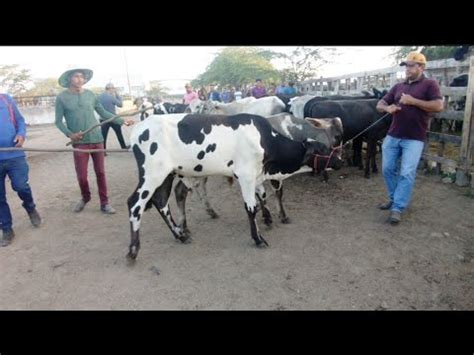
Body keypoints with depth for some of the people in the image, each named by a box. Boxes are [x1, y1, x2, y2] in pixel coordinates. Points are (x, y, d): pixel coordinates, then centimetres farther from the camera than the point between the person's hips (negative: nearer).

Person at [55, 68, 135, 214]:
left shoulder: (90, 94, 6)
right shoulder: (62, 97, -1)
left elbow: (103, 113, 11)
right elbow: (58, 121, 0)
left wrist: (122, 121, 3)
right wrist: (70, 134, -17)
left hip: (97, 139, 2)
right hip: (79, 142, -2)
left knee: (100, 172, 6)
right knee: (81, 175, 1)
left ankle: (104, 203, 16)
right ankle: (85, 197, 31)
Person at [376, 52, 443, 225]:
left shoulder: (429, 84, 0)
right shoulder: (398, 87, 14)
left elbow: (438, 106, -12)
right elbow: (379, 105, 13)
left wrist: (413, 101, -16)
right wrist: (387, 108, -10)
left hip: (414, 139, -5)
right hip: (392, 136, 5)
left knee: (407, 174, -9)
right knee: (388, 169, 9)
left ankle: (398, 209, -5)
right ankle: (394, 199, 27)